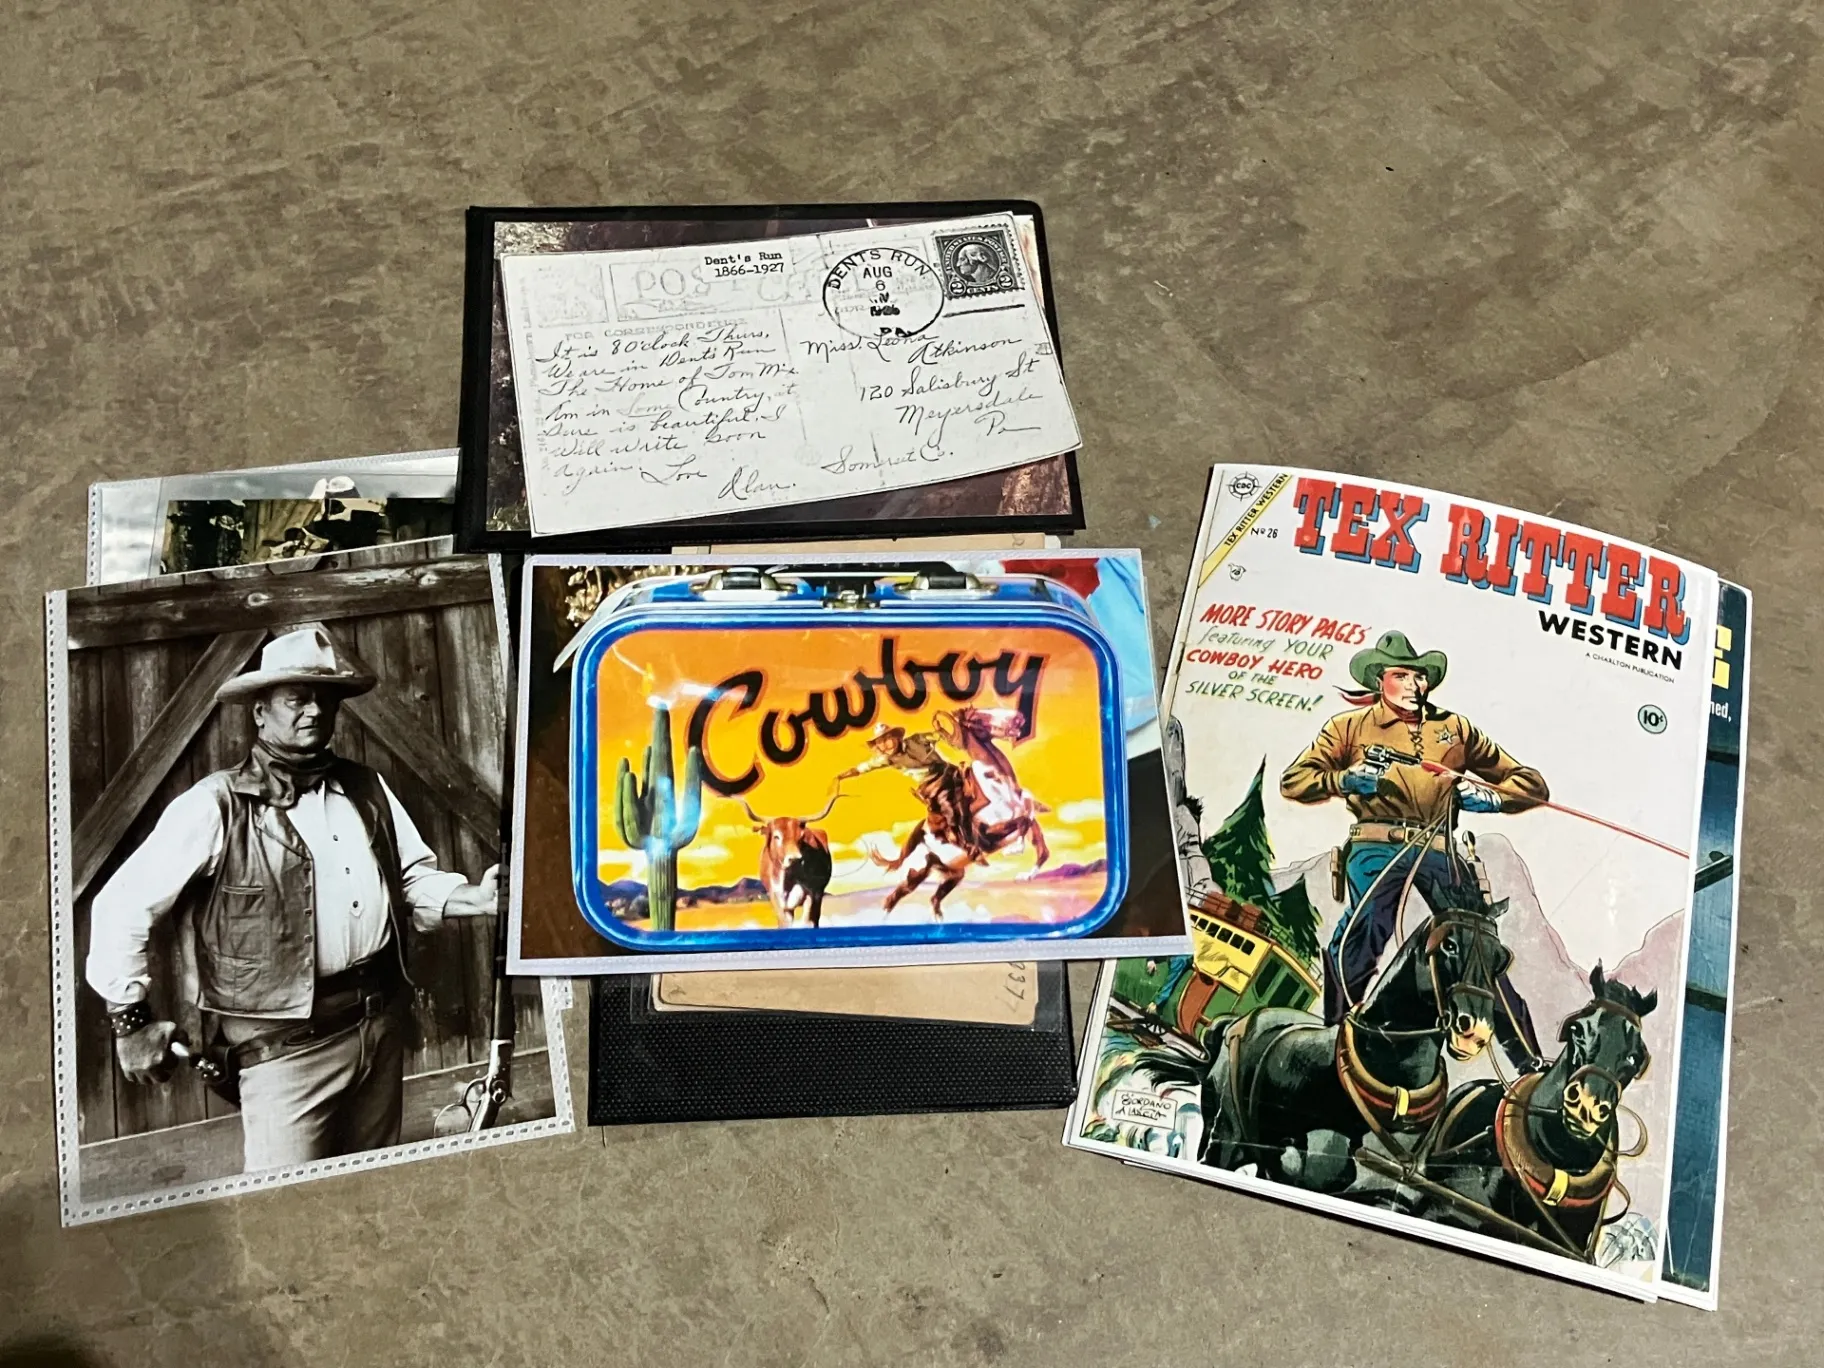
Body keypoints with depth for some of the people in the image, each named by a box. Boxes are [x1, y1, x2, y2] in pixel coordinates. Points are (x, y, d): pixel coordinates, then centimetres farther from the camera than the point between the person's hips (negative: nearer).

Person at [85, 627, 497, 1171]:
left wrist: (475, 897, -7)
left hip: (382, 1019, 6)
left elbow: (414, 878, 13)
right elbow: (122, 906, -9)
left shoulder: (366, 788, 9)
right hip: (286, 1041, -6)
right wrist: (132, 1015, -9)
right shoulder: (217, 804, -10)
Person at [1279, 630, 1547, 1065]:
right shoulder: (1350, 727, 12)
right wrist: (1344, 780, -10)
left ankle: (1529, 1061, 10)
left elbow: (1531, 784, 20)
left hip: (1439, 848, 2)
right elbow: (1293, 781, 6)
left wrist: (1490, 796, 0)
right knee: (1362, 933, -20)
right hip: (1378, 845, -2)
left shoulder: (1454, 728, 18)